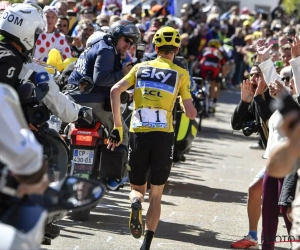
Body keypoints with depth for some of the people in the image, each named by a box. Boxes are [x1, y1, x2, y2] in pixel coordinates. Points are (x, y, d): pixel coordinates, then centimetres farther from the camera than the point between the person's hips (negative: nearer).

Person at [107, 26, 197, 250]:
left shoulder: (141, 68, 12)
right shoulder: (181, 74, 6)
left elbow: (115, 91, -1)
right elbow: (190, 113, 1)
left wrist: (117, 127, 2)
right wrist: (192, 109, 25)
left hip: (138, 133, 1)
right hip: (163, 136, -1)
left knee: (137, 187, 17)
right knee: (156, 195, 11)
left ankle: (135, 202, -19)